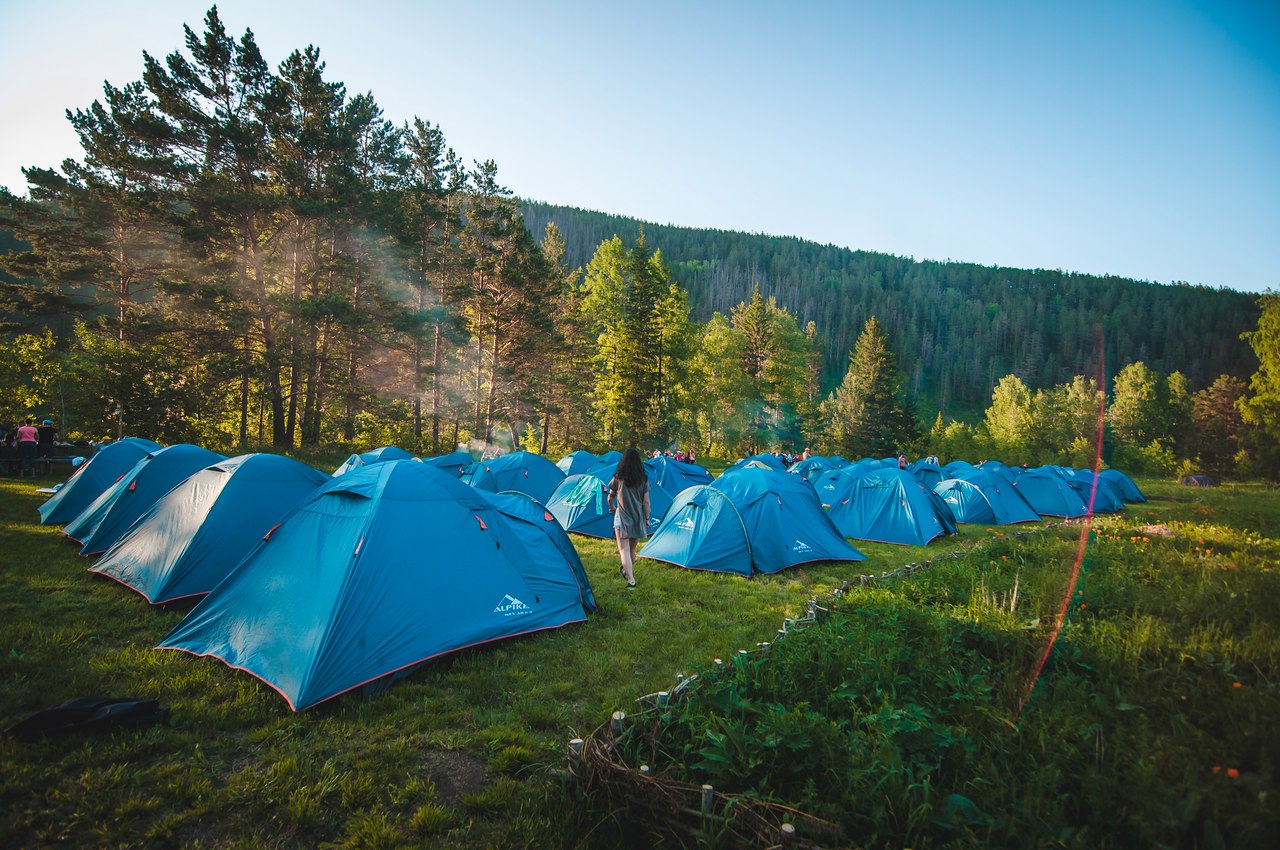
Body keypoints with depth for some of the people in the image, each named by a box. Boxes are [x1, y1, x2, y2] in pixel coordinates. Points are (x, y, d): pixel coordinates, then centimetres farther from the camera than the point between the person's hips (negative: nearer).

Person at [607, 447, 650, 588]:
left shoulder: (618, 478, -4)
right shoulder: (644, 480, -2)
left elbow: (610, 497, 8)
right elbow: (646, 501, -1)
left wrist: (612, 508, 28)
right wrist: (647, 519, 8)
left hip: (622, 518, -3)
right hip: (638, 518, 3)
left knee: (624, 549, -4)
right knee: (632, 549, 19)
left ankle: (631, 579, -17)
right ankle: (629, 571, 37)